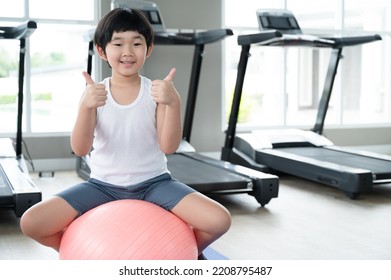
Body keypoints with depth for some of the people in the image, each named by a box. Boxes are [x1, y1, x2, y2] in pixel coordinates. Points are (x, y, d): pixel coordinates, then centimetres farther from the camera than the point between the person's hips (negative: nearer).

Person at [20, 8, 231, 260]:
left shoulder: (157, 91, -6)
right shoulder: (95, 93, -4)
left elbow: (169, 146, -17)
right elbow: (80, 150, -15)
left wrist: (174, 102, -34)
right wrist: (86, 106, -33)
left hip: (153, 183, -1)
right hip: (103, 185, 1)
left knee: (219, 220, -22)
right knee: (31, 223, -16)